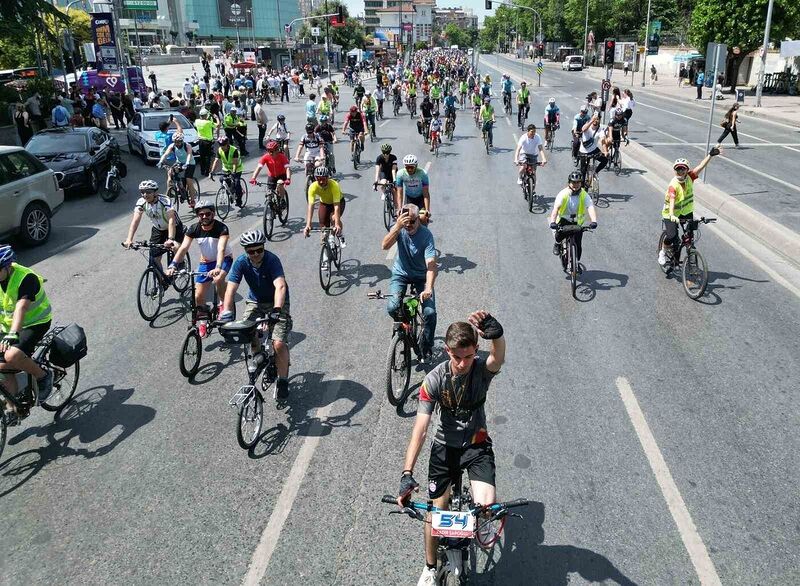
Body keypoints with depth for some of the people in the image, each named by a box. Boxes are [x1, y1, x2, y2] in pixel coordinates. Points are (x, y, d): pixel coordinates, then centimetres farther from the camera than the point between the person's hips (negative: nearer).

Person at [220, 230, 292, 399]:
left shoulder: (272, 260, -26)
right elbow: (231, 289, -24)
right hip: (255, 301, 3)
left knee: (279, 344, -18)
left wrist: (276, 310, -54)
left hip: (277, 303, -3)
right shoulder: (241, 262, -16)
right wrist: (226, 313, -38)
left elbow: (280, 286, -39)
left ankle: (283, 381, 3)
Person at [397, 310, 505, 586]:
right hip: (445, 447, 1)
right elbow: (420, 428, -25)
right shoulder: (434, 380, -21)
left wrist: (496, 332, -71)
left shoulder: (482, 368, -20)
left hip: (476, 444, -1)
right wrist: (407, 474, -35)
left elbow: (499, 356, -46)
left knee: (487, 504, -23)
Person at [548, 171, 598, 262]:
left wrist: (594, 221, -48)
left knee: (578, 246, -3)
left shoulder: (584, 195, -15)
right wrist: (552, 222, -47)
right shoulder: (563, 194, -19)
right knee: (559, 235, -29)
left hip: (577, 222, 2)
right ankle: (557, 244, 9)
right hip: (563, 219, -1)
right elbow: (555, 208, -30)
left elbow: (590, 208, -29)